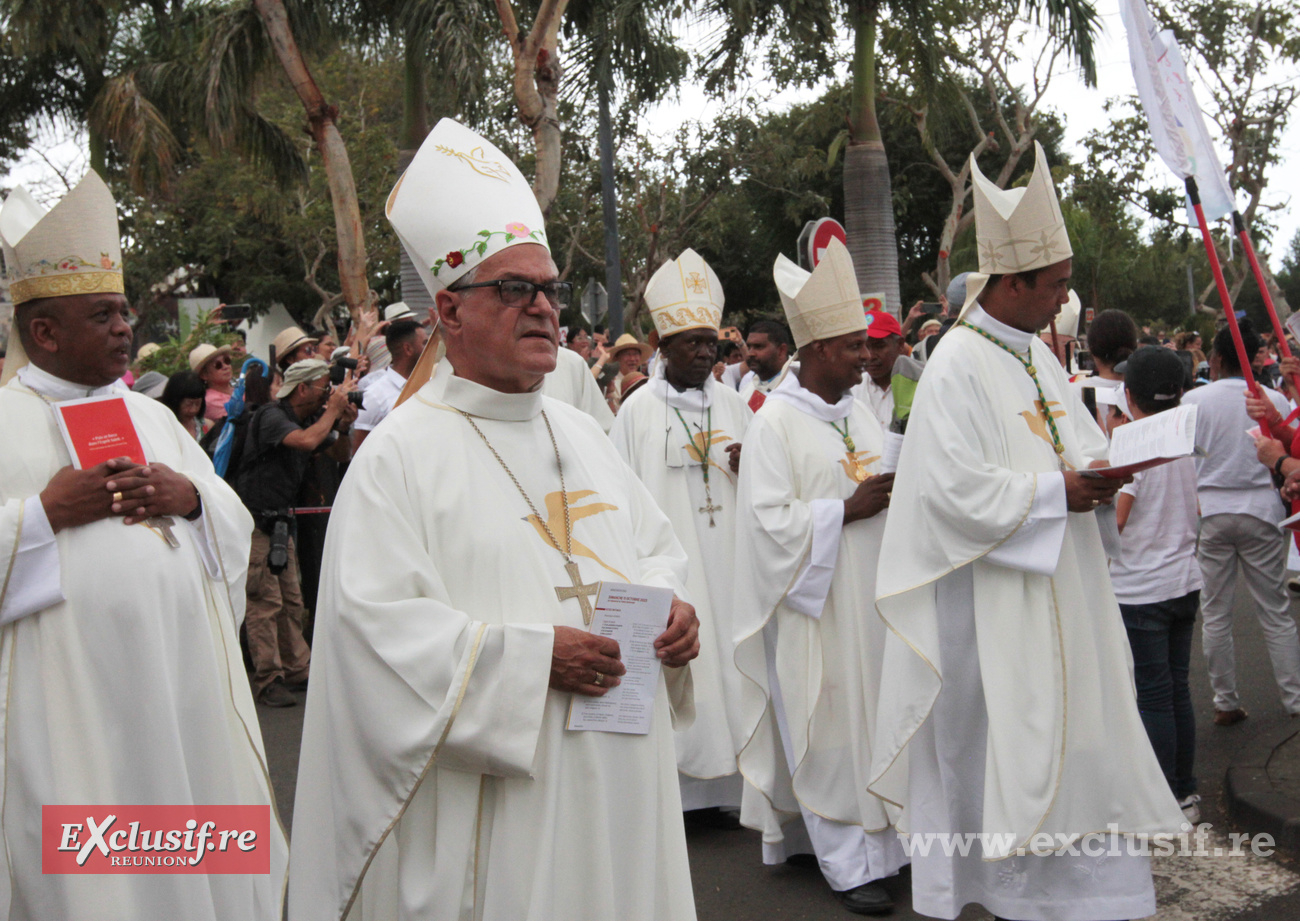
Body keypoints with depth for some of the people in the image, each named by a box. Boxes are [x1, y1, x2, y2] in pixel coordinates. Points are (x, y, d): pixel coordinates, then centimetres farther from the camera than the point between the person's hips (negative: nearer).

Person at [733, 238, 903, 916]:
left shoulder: (859, 413, 11)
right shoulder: (776, 422, -11)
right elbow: (770, 520, -15)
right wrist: (847, 510, -17)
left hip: (868, 596, 7)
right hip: (814, 603, -7)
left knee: (872, 718, 10)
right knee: (826, 729, -1)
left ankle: (881, 838, 21)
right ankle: (848, 863, 8)